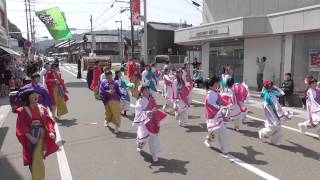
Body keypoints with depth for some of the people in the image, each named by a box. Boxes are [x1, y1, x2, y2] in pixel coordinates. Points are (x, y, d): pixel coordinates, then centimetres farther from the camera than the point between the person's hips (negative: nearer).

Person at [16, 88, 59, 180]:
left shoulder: (42, 109, 1)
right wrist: (30, 137, -19)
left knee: (38, 159, 0)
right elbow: (21, 127, -9)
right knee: (31, 159, 11)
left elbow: (49, 121, -4)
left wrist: (51, 132, -21)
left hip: (41, 136, 1)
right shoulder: (22, 111, -6)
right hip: (29, 138, -1)